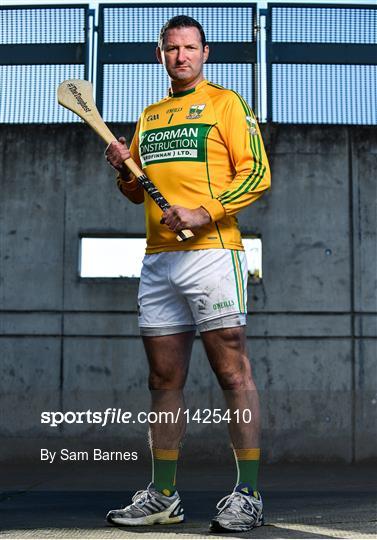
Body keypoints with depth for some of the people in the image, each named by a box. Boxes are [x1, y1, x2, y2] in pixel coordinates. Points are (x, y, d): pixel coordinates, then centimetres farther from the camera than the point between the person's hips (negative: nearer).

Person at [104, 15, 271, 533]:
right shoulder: (148, 117, 23)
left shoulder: (226, 103, 5)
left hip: (212, 252, -6)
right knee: (163, 379, 7)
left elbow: (257, 174, -5)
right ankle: (162, 496, 16)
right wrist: (125, 170, 5)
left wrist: (201, 213, -16)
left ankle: (249, 495, -1)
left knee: (233, 373, -7)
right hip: (157, 259, 6)